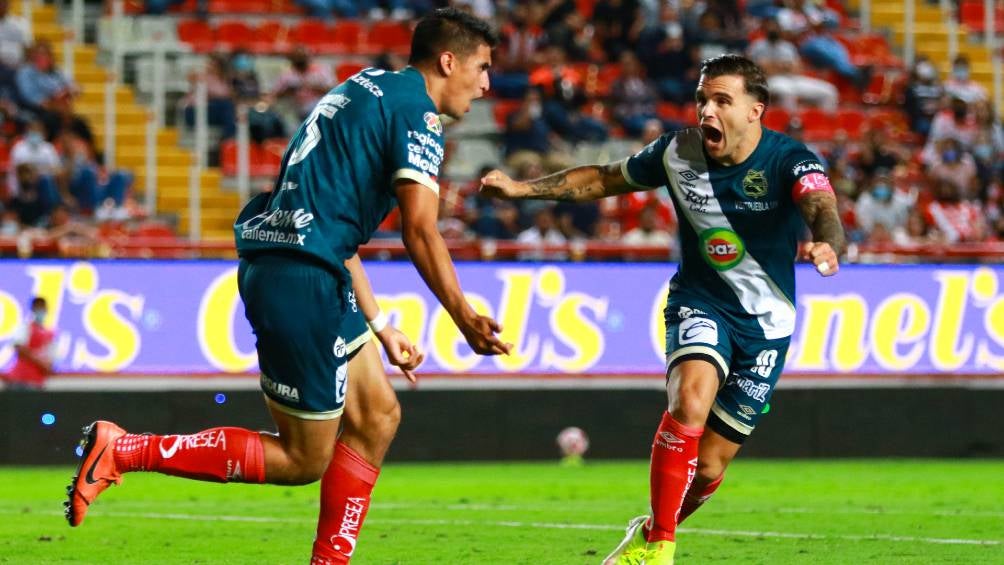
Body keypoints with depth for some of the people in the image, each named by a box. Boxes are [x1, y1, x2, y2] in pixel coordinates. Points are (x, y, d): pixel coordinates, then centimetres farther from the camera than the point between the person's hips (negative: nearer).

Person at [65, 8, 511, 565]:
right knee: (302, 461, -2)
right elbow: (420, 232, -13)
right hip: (302, 280, -10)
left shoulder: (368, 90, 22)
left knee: (377, 415, 15)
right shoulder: (415, 110, -6)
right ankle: (124, 450, -6)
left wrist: (381, 327, 25)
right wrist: (465, 319, -7)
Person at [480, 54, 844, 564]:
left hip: (765, 322, -1)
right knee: (692, 396, -31)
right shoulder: (679, 152, -8)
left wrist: (827, 244, -64)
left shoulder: (789, 161, -19)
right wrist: (523, 188, 2)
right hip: (700, 303, 1)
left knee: (708, 468, 3)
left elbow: (823, 210, -40)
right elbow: (603, 179, 8)